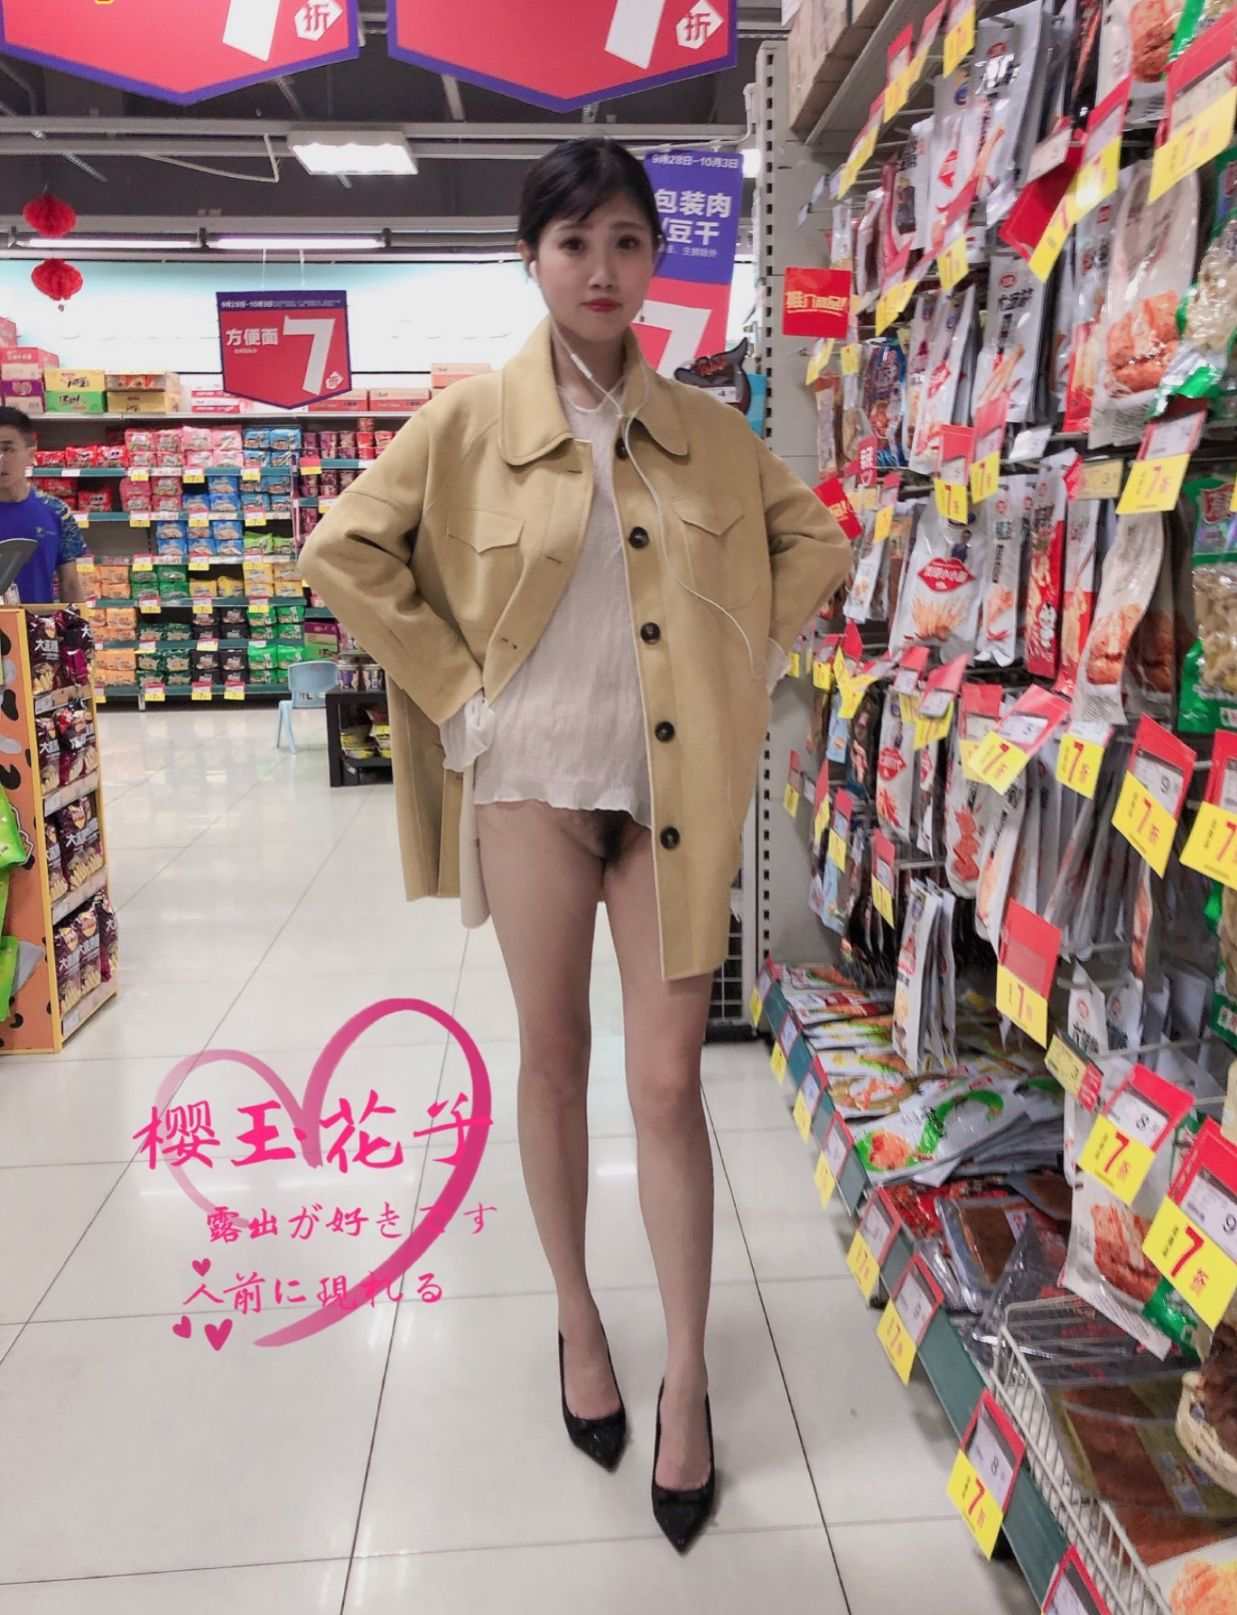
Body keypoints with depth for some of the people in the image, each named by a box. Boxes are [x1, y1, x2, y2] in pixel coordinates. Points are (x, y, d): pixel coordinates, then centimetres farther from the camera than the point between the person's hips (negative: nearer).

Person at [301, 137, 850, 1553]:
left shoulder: (702, 428, 7)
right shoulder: (472, 421, 0)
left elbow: (813, 538, 17)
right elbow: (342, 552, -1)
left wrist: (755, 653, 4)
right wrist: (452, 686, -7)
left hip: (674, 785, 1)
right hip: (534, 776, -1)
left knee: (668, 1078, 1)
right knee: (553, 1060, 11)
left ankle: (688, 1383, 17)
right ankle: (576, 1320, 32)